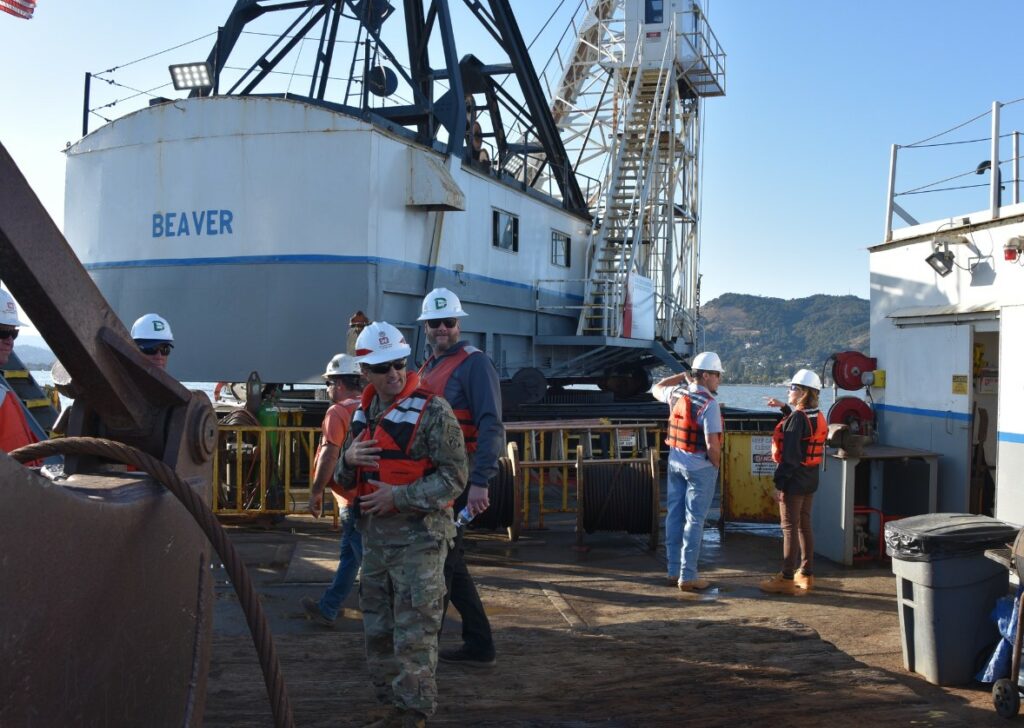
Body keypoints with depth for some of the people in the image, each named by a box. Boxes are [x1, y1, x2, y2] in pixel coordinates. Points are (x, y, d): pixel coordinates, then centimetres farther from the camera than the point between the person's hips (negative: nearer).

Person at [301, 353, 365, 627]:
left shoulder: (337, 412, -10)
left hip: (352, 499, -8)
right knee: (349, 555, 17)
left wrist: (316, 492, -11)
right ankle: (327, 608, 27)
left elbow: (329, 455, -18)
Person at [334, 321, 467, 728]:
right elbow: (345, 481, 17)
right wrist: (348, 459, -6)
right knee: (378, 632, 15)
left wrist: (399, 497, -20)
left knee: (414, 633, -1)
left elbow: (453, 477, -15)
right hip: (374, 537, 7)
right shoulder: (364, 414, 10)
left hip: (419, 537, -7)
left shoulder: (432, 411, -12)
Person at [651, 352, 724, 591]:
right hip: (700, 465, -7)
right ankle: (687, 576, 2)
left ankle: (674, 570, 21)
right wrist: (716, 465, -3)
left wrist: (683, 375, 23)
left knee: (675, 516, 12)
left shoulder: (677, 394, 2)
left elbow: (656, 389, 26)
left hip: (675, 461, 7)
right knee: (694, 520, -1)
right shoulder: (709, 403, -19)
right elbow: (712, 444, -22)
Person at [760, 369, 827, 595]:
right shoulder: (818, 417, 7)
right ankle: (806, 574, 23)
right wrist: (785, 408, 30)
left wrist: (779, 483, -19)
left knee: (790, 528, -4)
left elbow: (790, 455, -22)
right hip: (811, 479, 9)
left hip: (794, 480, -9)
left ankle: (787, 579, 0)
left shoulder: (796, 418, -18)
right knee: (804, 526, 15)